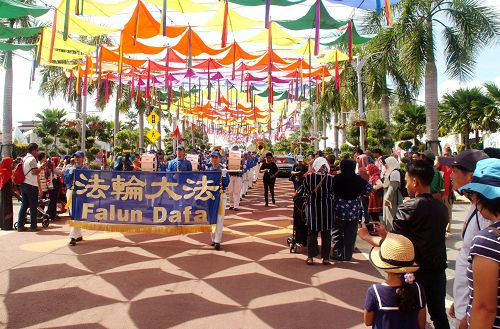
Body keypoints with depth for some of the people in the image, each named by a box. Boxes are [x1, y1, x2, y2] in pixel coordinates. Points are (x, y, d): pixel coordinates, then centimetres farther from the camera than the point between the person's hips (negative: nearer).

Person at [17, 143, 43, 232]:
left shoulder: (24, 159, 15)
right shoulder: (32, 159, -12)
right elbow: (35, 172, -19)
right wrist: (41, 167, -4)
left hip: (24, 184, 9)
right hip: (31, 185, -8)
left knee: (23, 205, 11)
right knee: (33, 206, -1)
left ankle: (20, 226, 11)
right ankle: (33, 226, 4)